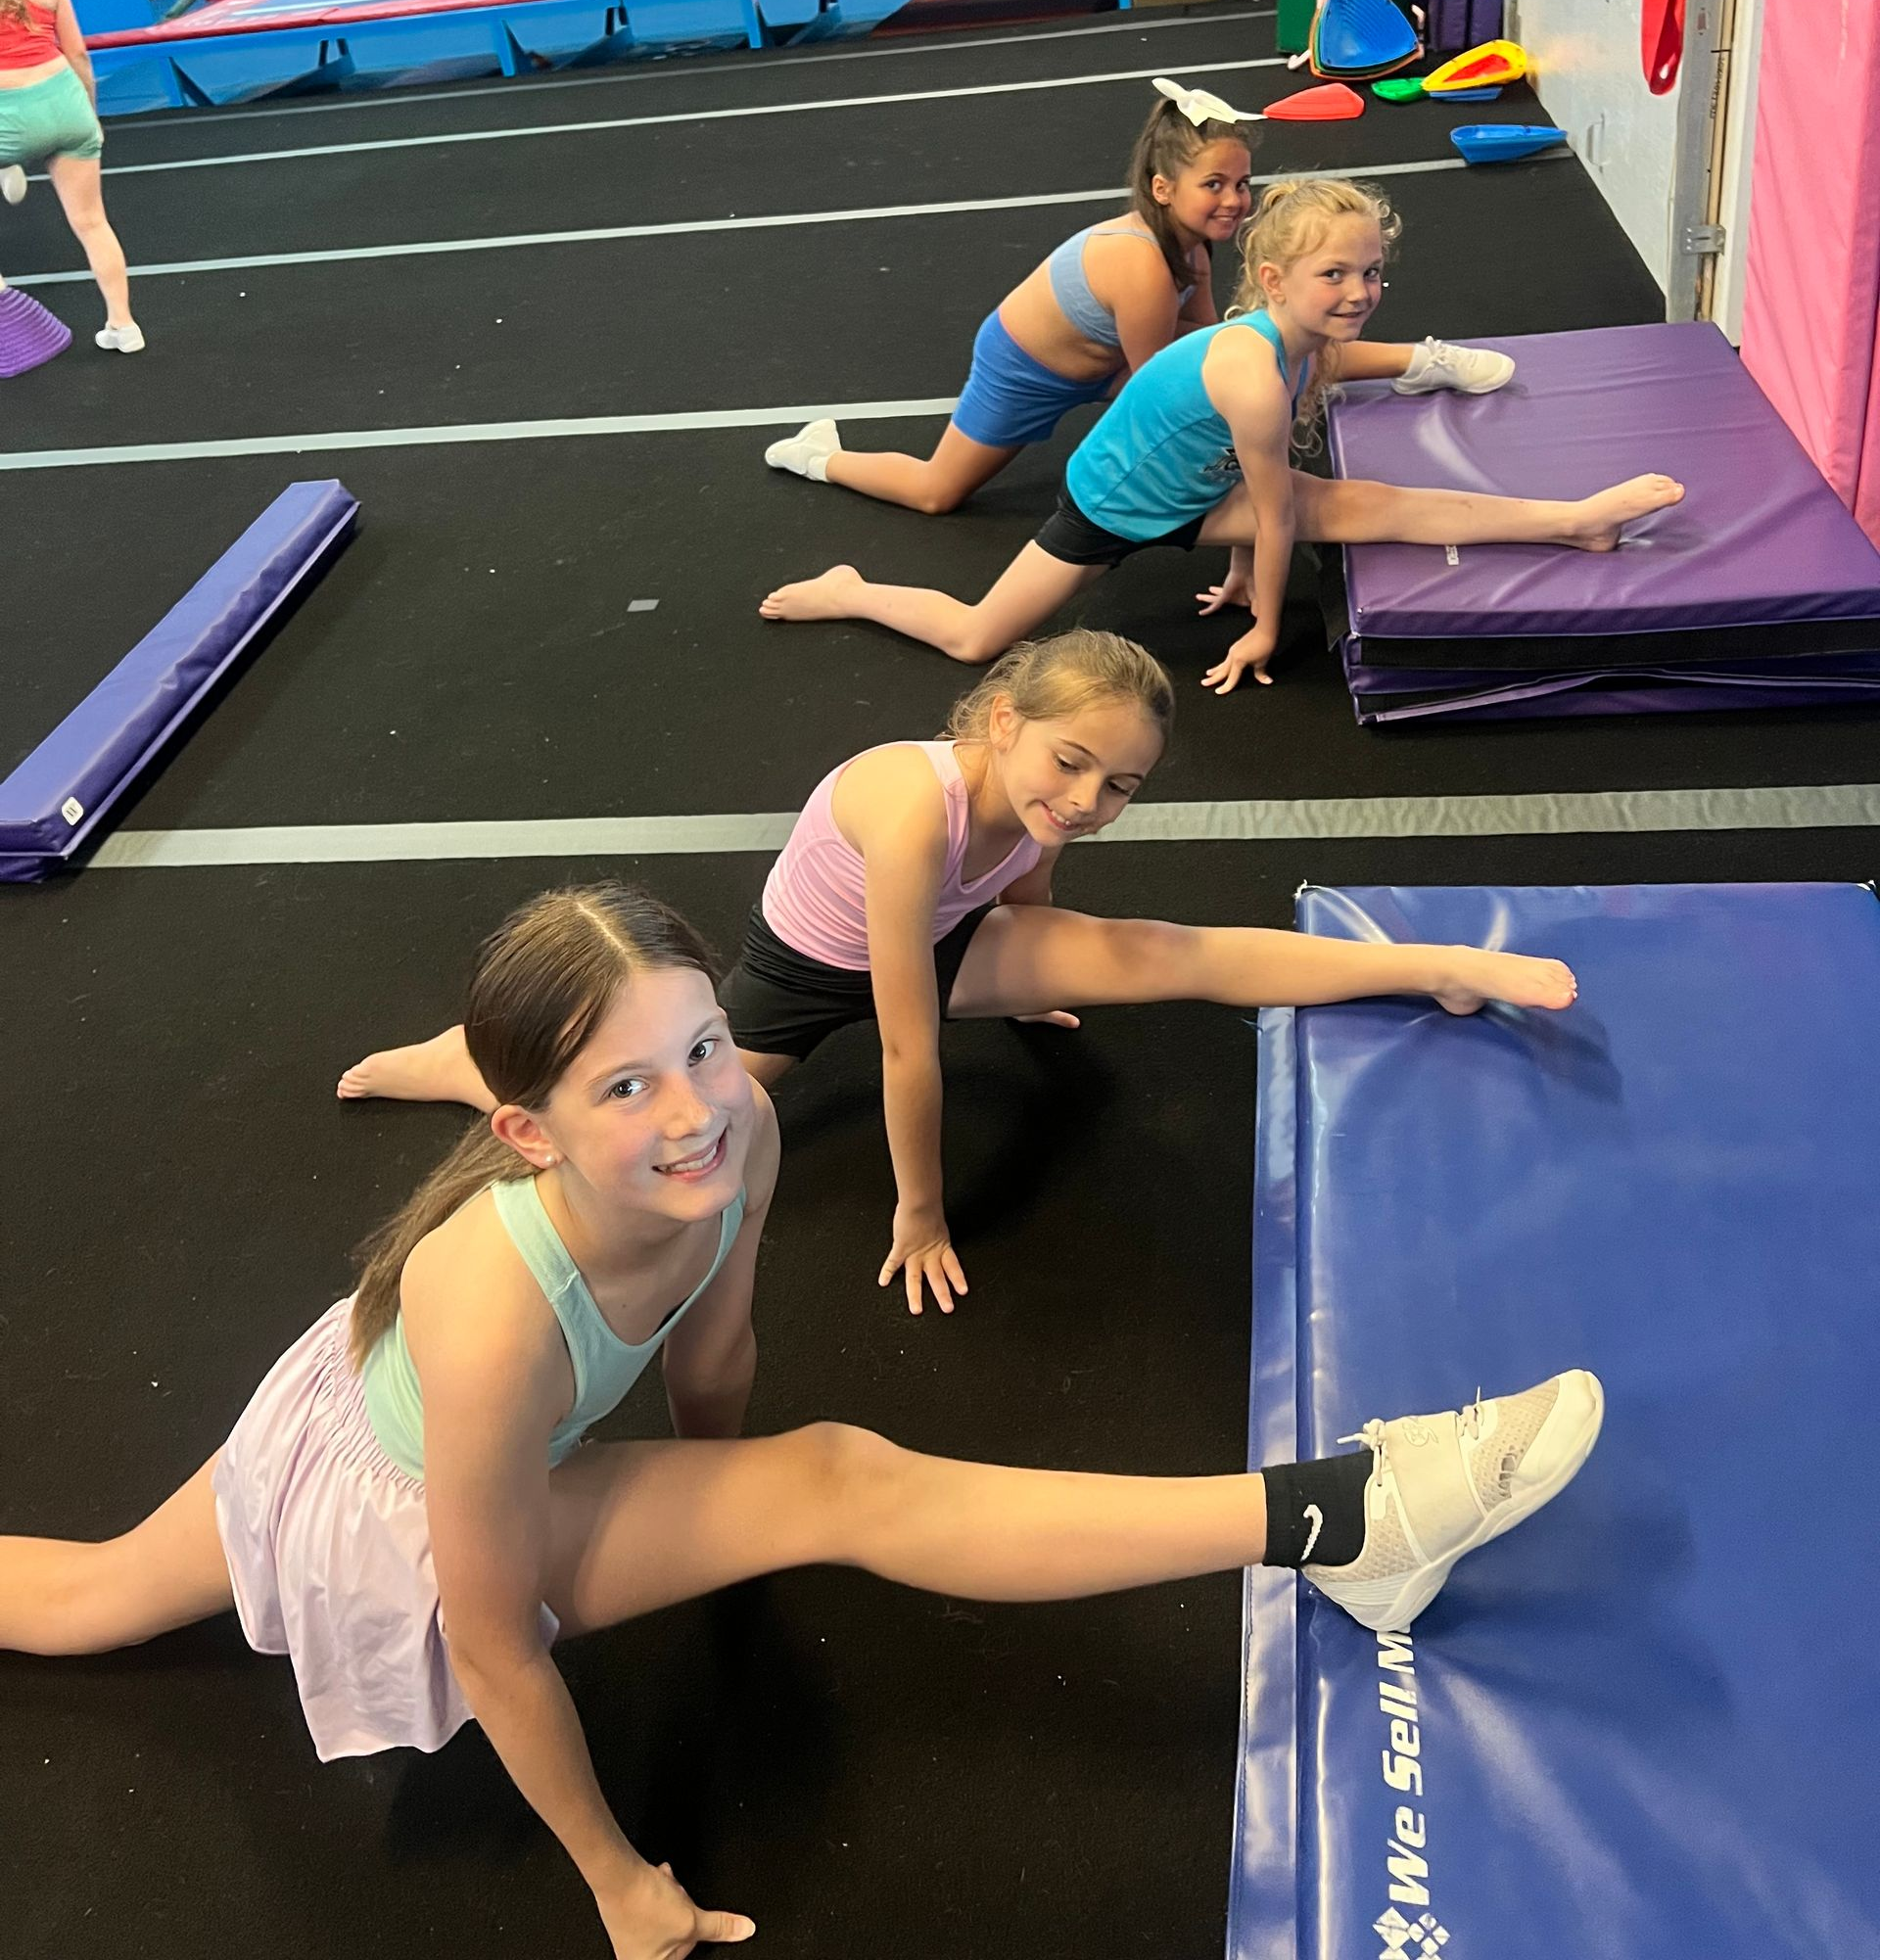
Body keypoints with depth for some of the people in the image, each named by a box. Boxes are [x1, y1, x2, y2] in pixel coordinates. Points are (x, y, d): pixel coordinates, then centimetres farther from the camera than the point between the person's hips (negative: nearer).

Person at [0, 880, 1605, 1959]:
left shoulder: (739, 1129, -27)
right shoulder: (496, 1318, -42)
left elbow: (713, 1363, -6)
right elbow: (493, 1646, -28)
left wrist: (728, 1521, 11)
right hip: (395, 1513, -5)